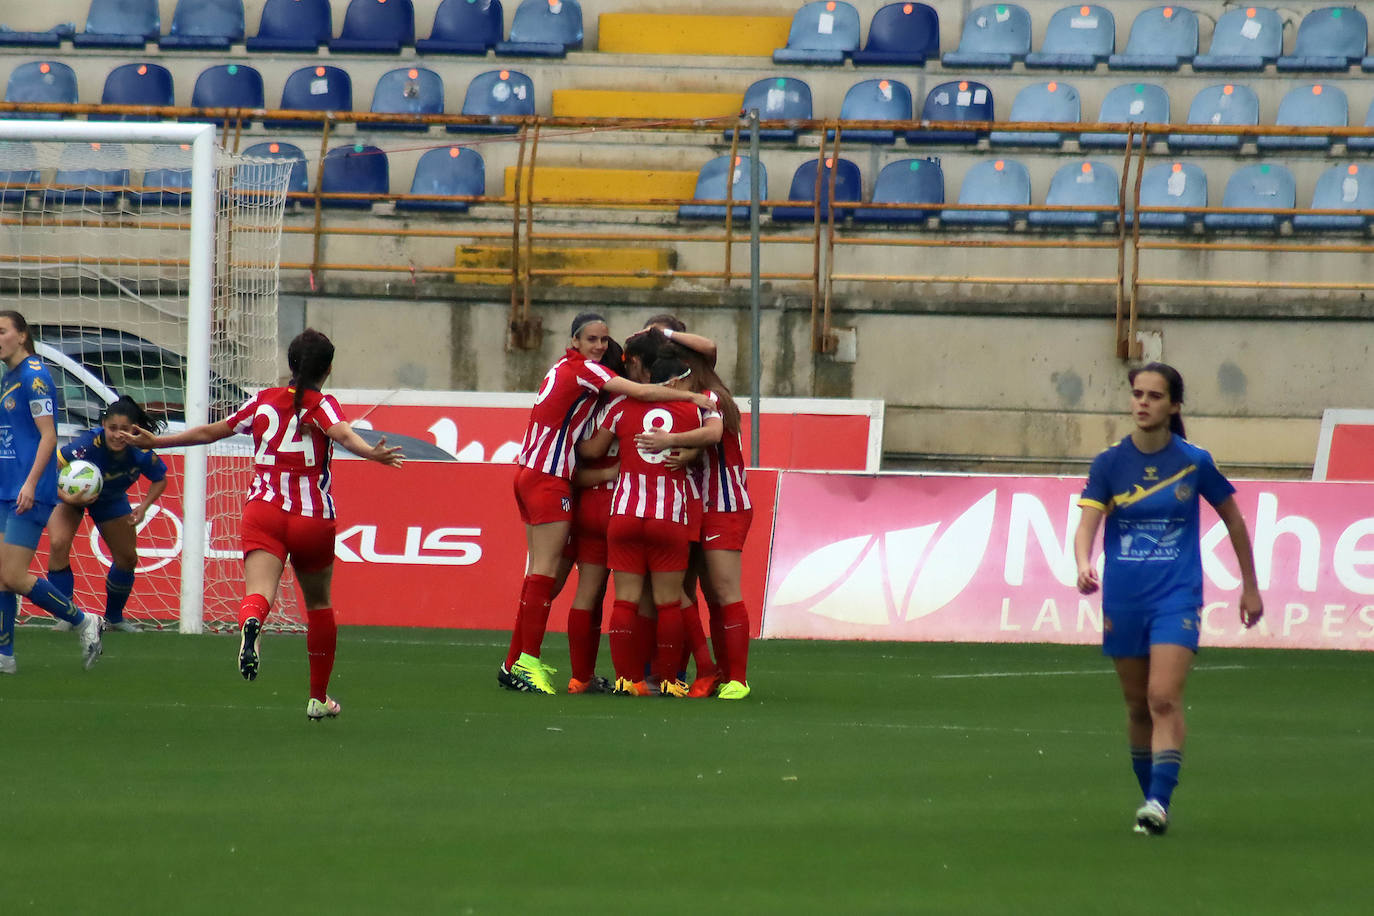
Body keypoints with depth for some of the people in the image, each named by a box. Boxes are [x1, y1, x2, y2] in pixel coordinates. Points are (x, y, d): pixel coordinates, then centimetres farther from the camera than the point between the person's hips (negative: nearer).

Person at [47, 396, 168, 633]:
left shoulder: (141, 453, -30)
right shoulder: (88, 444, -42)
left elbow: (160, 480, -11)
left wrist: (143, 507, -26)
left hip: (111, 499, 4)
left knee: (127, 559, 9)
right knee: (58, 545, -25)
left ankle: (114, 617, 34)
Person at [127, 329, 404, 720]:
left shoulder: (263, 401, 12)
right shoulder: (322, 405, 2)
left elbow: (209, 432, 18)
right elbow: (341, 433, -21)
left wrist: (157, 442, 30)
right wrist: (372, 453, -38)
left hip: (262, 512, 1)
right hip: (312, 519, -1)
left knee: (259, 592, -19)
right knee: (318, 603, 20)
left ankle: (250, 623, -57)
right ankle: (319, 698, 29)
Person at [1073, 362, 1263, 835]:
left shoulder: (1194, 462, -3)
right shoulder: (1109, 463, 0)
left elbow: (1233, 520, 10)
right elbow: (1087, 523, -10)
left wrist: (1250, 586, 13)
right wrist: (1084, 565, -32)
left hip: (1177, 596, -3)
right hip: (1123, 600, 3)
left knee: (1164, 697, -18)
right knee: (1137, 705, 10)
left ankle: (1159, 801, -25)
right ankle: (1149, 799, 24)